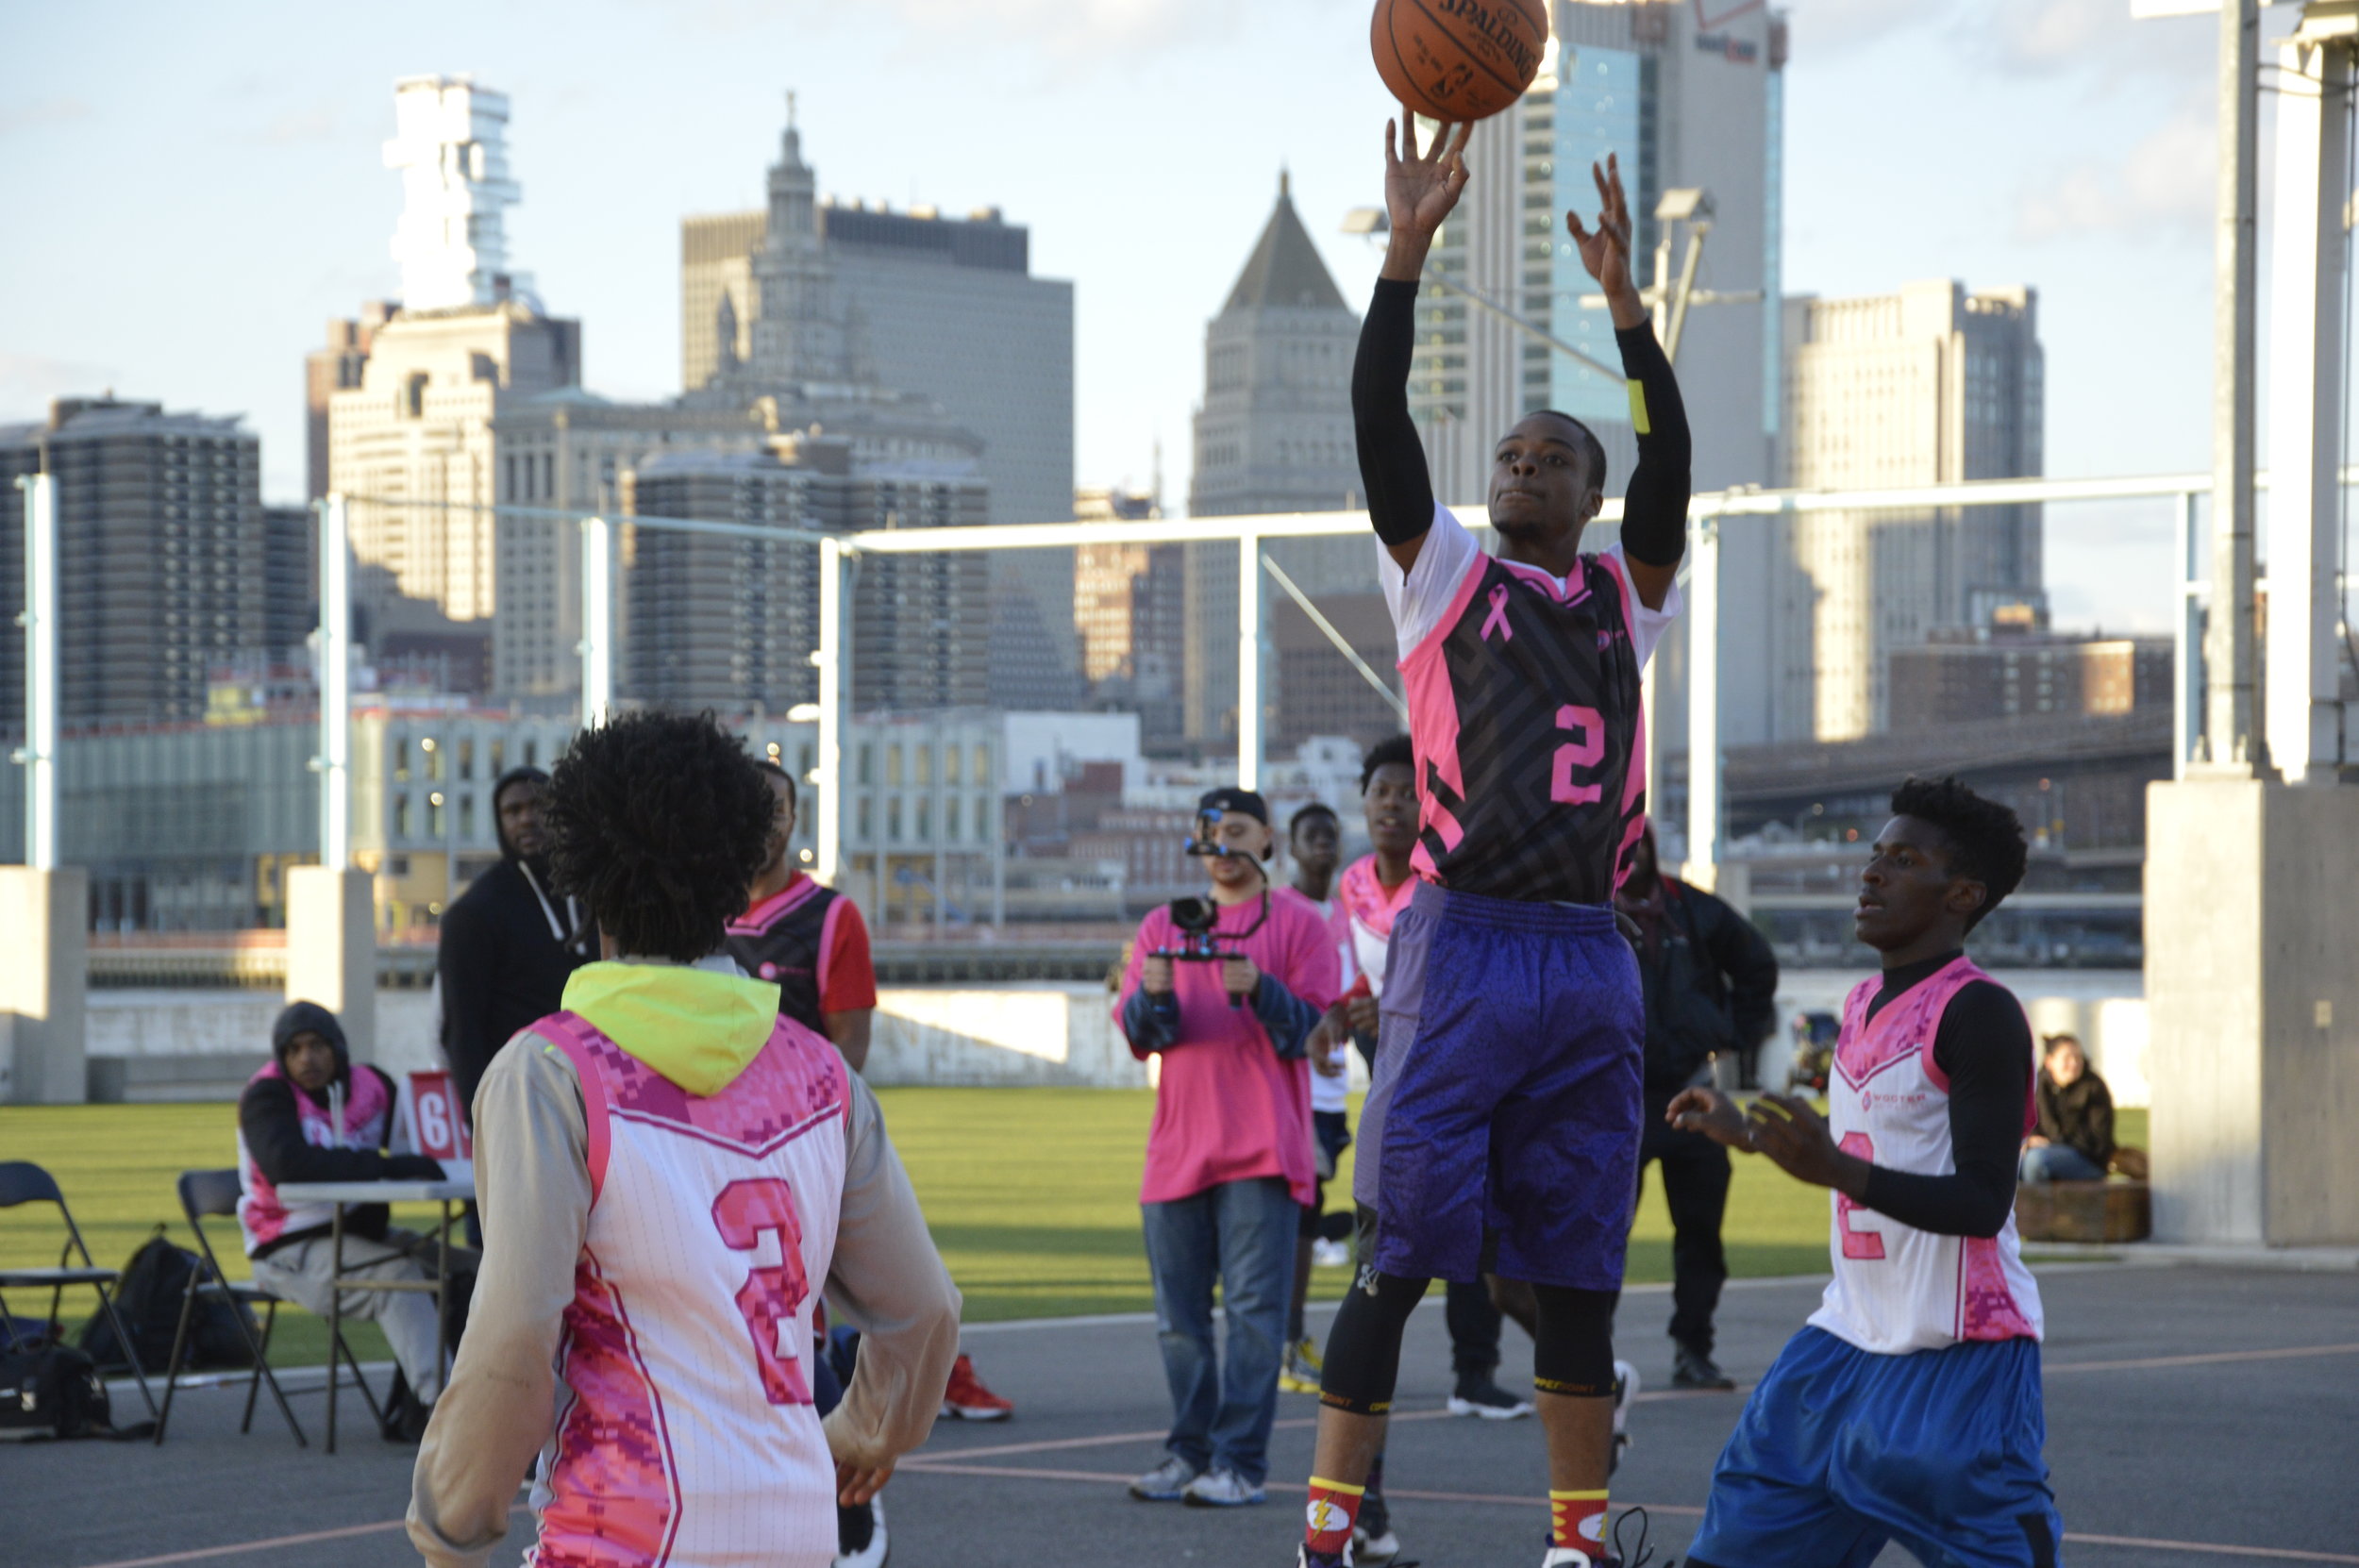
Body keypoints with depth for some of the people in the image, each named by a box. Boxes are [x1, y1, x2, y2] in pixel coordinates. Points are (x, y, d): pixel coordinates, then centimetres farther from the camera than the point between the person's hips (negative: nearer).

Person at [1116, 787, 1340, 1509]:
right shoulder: (1163, 926, 16)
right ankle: (1189, 1452, 12)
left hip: (1261, 1148, -4)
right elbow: (1138, 1034, 9)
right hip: (1178, 1145, 4)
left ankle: (1240, 1462, -9)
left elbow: (1313, 1030, -1)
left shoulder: (1297, 925, 6)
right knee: (1178, 1311, 4)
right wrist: (1155, 995, -13)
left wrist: (1258, 989, -18)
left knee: (1253, 1306, -9)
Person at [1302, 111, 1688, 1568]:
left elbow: (1670, 469, -1)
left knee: (1577, 1268, 8)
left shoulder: (1627, 598, 15)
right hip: (1462, 946, -3)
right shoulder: (1445, 574, 10)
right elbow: (1379, 426, -3)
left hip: (1588, 958, 3)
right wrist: (1409, 248, -11)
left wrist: (1626, 300, -9)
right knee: (1399, 1254, -6)